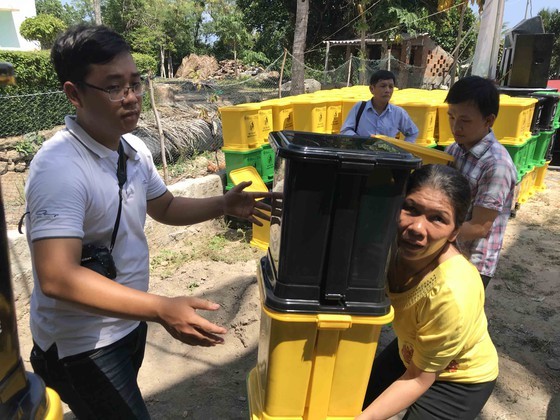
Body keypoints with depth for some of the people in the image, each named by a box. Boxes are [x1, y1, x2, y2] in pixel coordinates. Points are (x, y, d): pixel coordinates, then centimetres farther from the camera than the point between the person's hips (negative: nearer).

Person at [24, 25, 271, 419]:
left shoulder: (134, 148, -2)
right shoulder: (59, 167, -28)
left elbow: (165, 207, 11)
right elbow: (57, 278, -35)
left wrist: (223, 205, -4)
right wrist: (161, 309, -39)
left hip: (128, 322, 8)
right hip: (83, 344, -8)